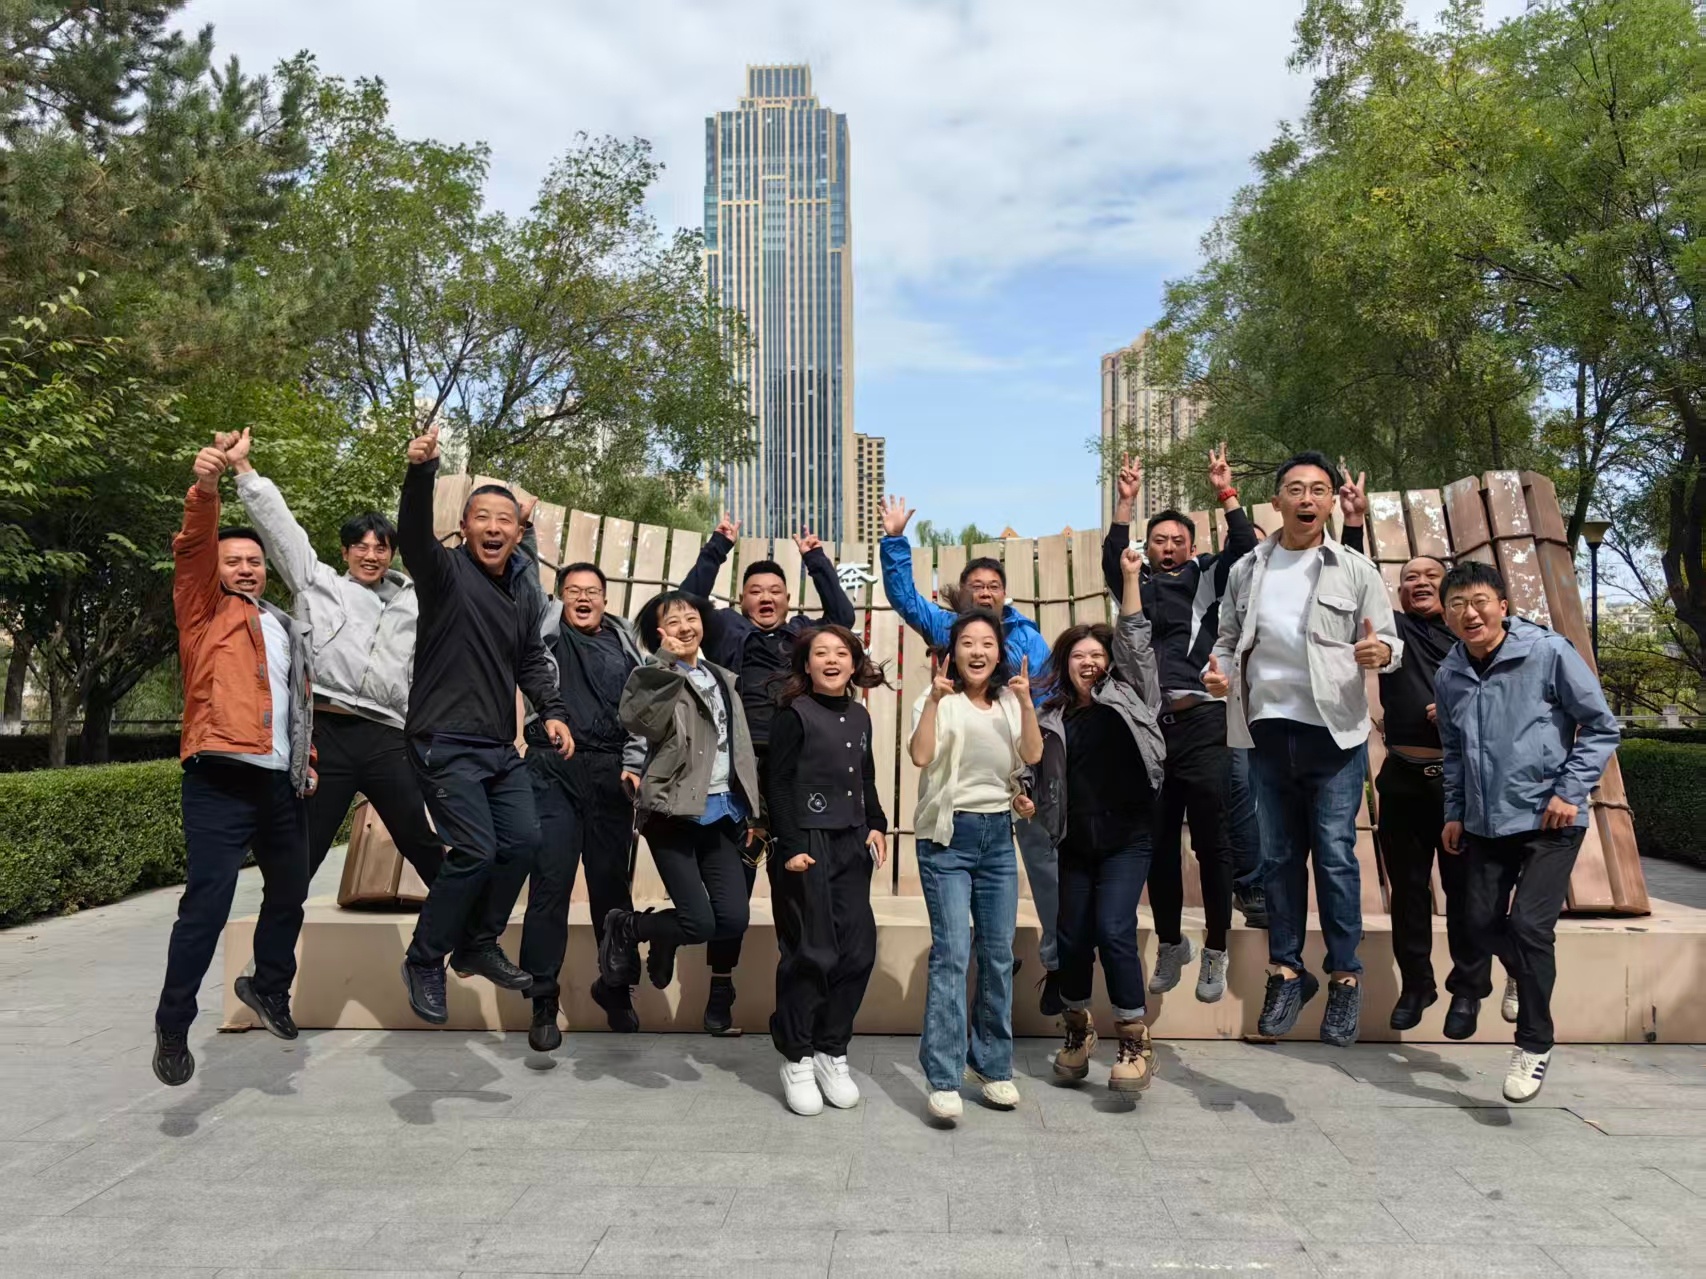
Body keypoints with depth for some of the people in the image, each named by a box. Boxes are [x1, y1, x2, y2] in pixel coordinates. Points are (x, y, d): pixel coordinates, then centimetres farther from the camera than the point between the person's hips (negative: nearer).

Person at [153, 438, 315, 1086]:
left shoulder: (287, 629, 21)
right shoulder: (205, 611, 6)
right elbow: (192, 551, -12)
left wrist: (308, 760, 17)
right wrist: (205, 490, -29)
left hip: (283, 783, 6)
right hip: (222, 781, -6)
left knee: (290, 892, 16)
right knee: (206, 904, -9)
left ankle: (268, 988, 38)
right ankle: (172, 1028, 5)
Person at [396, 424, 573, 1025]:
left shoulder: (522, 592, 13)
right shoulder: (446, 572, -8)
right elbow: (414, 534, -29)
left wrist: (551, 711, 6)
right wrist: (421, 473, -46)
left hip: (499, 747, 8)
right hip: (445, 744, -8)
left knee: (523, 840, 8)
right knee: (475, 851, -12)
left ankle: (478, 946, 27)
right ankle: (424, 963, 8)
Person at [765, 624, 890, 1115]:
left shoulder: (860, 716, 14)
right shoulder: (794, 714, -4)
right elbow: (779, 785, -8)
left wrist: (877, 826, 10)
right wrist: (791, 847, -14)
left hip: (852, 845, 6)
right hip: (806, 845, -6)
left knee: (858, 950, 3)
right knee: (811, 954, -3)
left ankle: (831, 1053, 18)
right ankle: (796, 1060, 14)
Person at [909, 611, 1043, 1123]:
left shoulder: (1009, 704, 9)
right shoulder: (939, 701, -3)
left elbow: (1033, 756, -5)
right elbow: (920, 756, -19)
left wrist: (1026, 703, -17)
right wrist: (933, 700, -28)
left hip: (998, 834, 5)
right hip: (948, 836, -5)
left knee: (999, 954, 7)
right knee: (951, 954, -11)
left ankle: (993, 1066, 20)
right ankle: (943, 1080, -6)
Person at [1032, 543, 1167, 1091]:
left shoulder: (1127, 697, 5)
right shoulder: (1052, 716, 8)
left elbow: (1135, 642, -4)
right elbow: (1041, 775, 14)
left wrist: (1130, 577, -6)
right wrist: (1028, 801, -6)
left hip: (1126, 836, -3)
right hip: (1076, 840, 3)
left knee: (1114, 931, -14)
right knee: (1073, 936, 5)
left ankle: (1135, 1042, -1)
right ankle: (1078, 1028, 27)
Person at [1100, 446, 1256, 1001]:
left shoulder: (1209, 579, 13)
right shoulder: (1137, 586, 16)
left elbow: (1245, 550, -2)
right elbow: (1111, 559, 0)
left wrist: (1226, 495, -6)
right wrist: (1126, 501, -5)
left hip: (1203, 722, -2)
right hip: (1150, 723, 2)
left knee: (1212, 843, 0)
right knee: (1159, 844, 9)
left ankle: (1214, 954, 11)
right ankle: (1170, 944, 23)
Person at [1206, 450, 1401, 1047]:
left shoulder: (1356, 569, 1)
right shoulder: (1246, 571, 9)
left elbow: (1389, 640, 0)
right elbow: (1228, 639, 14)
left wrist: (1380, 651, -23)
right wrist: (1217, 670, -7)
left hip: (1334, 731, -3)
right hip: (1268, 730, 3)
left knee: (1335, 855, 0)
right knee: (1279, 856, 11)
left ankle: (1345, 978, 14)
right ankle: (1287, 971, 23)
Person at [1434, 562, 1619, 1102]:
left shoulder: (1550, 652, -12)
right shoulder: (1449, 676, 2)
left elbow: (1601, 726, -6)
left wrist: (1570, 792, -12)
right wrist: (1455, 812, 12)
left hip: (1548, 821, -4)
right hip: (1484, 824, 5)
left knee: (1529, 925, -11)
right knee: (1482, 922, 9)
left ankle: (1534, 1045, 6)